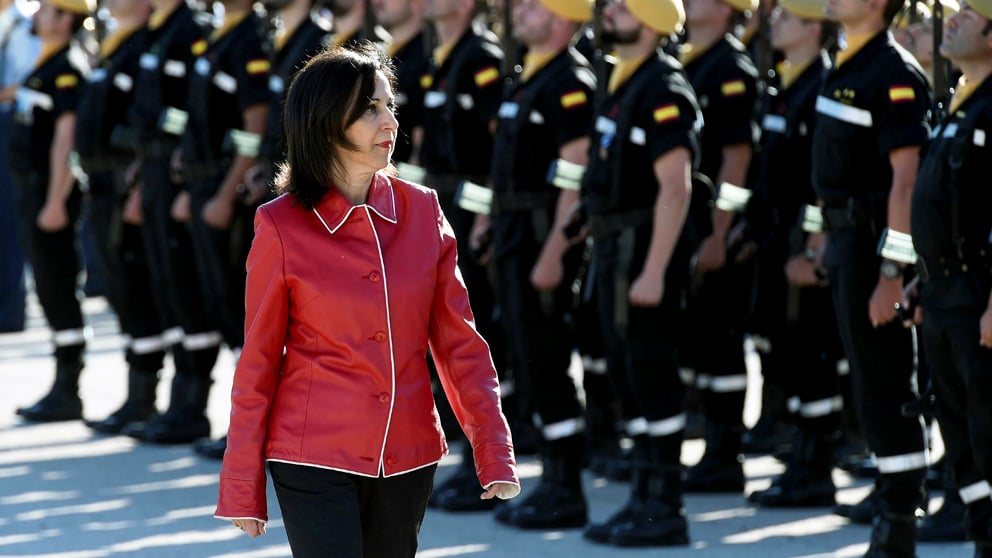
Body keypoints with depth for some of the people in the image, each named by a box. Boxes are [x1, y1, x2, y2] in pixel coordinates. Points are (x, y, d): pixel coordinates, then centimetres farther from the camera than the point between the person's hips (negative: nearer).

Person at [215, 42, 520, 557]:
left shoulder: (421, 211, 2)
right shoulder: (283, 226, -7)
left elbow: (459, 341, 5)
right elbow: (258, 362, -2)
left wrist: (495, 455, -2)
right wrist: (243, 489, 0)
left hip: (408, 456, 4)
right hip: (316, 457, -4)